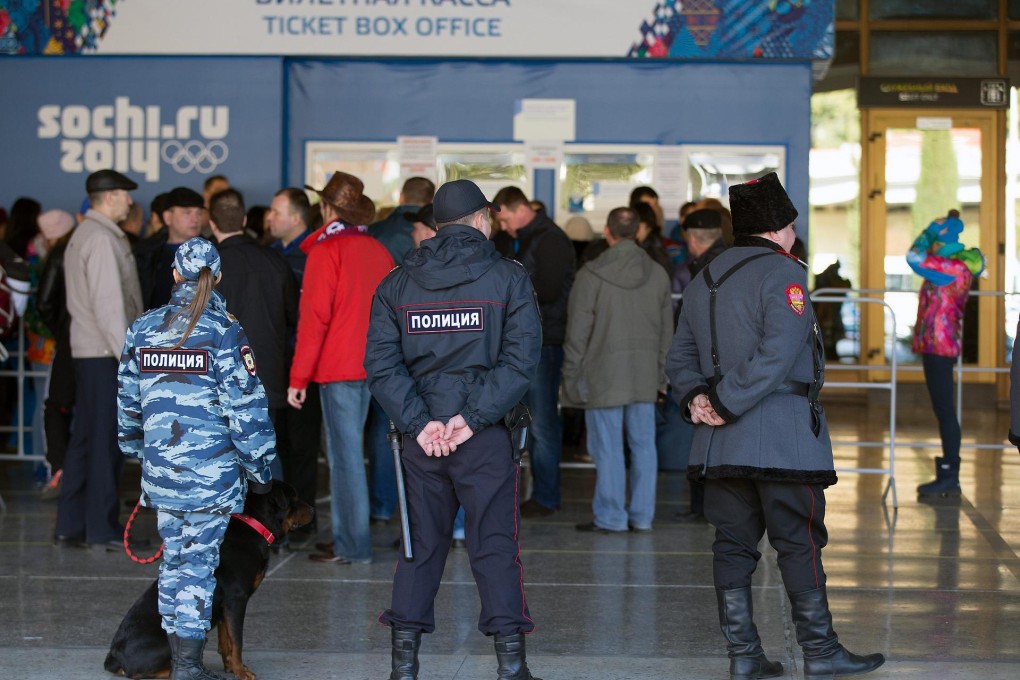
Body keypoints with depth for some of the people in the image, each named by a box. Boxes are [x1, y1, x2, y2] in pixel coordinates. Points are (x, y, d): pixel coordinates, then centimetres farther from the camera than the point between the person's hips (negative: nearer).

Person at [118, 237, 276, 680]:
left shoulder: (142, 329, 5)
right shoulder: (224, 332, -10)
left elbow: (128, 404, 13)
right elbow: (245, 409, -10)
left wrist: (138, 452, 28)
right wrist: (260, 469, -1)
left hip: (160, 471, 4)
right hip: (212, 471, -4)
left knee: (174, 559, 14)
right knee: (199, 562, 1)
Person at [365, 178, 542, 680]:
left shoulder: (396, 284, 7)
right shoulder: (509, 278, -1)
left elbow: (381, 363, -3)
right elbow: (521, 359, -11)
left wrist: (418, 423, -8)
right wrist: (474, 417, -13)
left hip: (421, 436, 3)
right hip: (487, 438, -3)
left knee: (419, 544, 11)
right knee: (495, 545, 3)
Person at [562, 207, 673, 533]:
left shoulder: (591, 274, -7)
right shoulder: (657, 274, 7)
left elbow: (577, 331, -6)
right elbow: (667, 331, 12)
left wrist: (572, 376, 1)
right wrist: (662, 375, 18)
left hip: (604, 375, -4)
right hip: (645, 377, 4)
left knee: (608, 448, 1)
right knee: (643, 445, 8)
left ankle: (610, 516, 5)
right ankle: (642, 515, 12)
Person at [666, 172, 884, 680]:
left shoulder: (703, 281, 16)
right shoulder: (782, 273, -10)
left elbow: (680, 356, 15)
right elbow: (777, 353, -21)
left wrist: (697, 396, 0)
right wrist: (727, 404, -18)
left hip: (721, 443, 7)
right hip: (782, 436, -7)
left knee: (733, 543, 8)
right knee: (800, 544, 0)